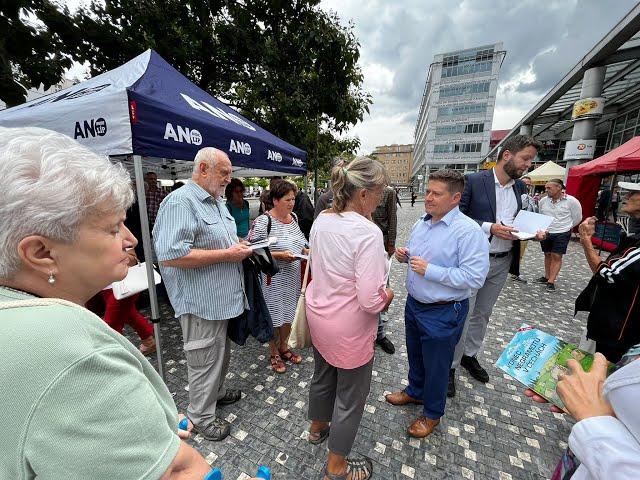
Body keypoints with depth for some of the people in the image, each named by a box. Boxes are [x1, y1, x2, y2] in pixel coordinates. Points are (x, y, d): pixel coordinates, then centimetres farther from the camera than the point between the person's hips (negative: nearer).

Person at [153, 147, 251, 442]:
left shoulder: (217, 202, 11)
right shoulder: (180, 202, -20)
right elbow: (170, 255, -28)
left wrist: (238, 246, 1)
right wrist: (227, 254, -24)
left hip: (221, 297, 9)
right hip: (201, 301, -9)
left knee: (220, 352, 26)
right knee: (205, 360, 10)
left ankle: (215, 392, 49)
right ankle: (201, 417, 34)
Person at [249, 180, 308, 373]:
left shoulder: (293, 217, 6)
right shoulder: (263, 222, -17)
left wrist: (307, 251, -1)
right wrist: (280, 255, -24)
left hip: (293, 277, 7)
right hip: (273, 279, -6)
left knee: (289, 313, 20)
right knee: (274, 316, 10)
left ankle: (283, 346, 43)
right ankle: (274, 353, 33)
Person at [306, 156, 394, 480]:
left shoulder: (321, 220, -4)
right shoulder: (368, 232, -27)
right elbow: (370, 302, -27)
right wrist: (387, 296, -6)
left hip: (318, 315, 8)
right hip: (349, 329, -7)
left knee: (323, 376, 30)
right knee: (351, 396, 18)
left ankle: (317, 428, 59)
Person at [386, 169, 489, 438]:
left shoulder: (469, 231, -21)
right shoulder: (421, 223, 3)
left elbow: (475, 277, -26)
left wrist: (429, 270, -27)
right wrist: (405, 256, -6)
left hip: (443, 313, -7)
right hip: (414, 304, 7)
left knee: (436, 365, 15)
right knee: (415, 355, 26)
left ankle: (432, 413, 40)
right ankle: (415, 391, 52)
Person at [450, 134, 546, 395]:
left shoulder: (521, 187, 8)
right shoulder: (474, 181, -11)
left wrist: (533, 231, -3)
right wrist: (490, 228, -22)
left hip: (502, 262, 6)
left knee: (482, 313, 19)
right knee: (462, 315, 1)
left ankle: (470, 355, 39)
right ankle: (450, 365, 18)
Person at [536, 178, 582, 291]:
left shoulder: (571, 201, -9)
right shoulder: (543, 201, 0)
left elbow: (577, 218, 3)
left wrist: (566, 227, 12)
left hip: (562, 234, -4)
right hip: (545, 233, 4)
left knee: (556, 256, -3)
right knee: (547, 254, 12)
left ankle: (551, 281, -2)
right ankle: (547, 276, 23)